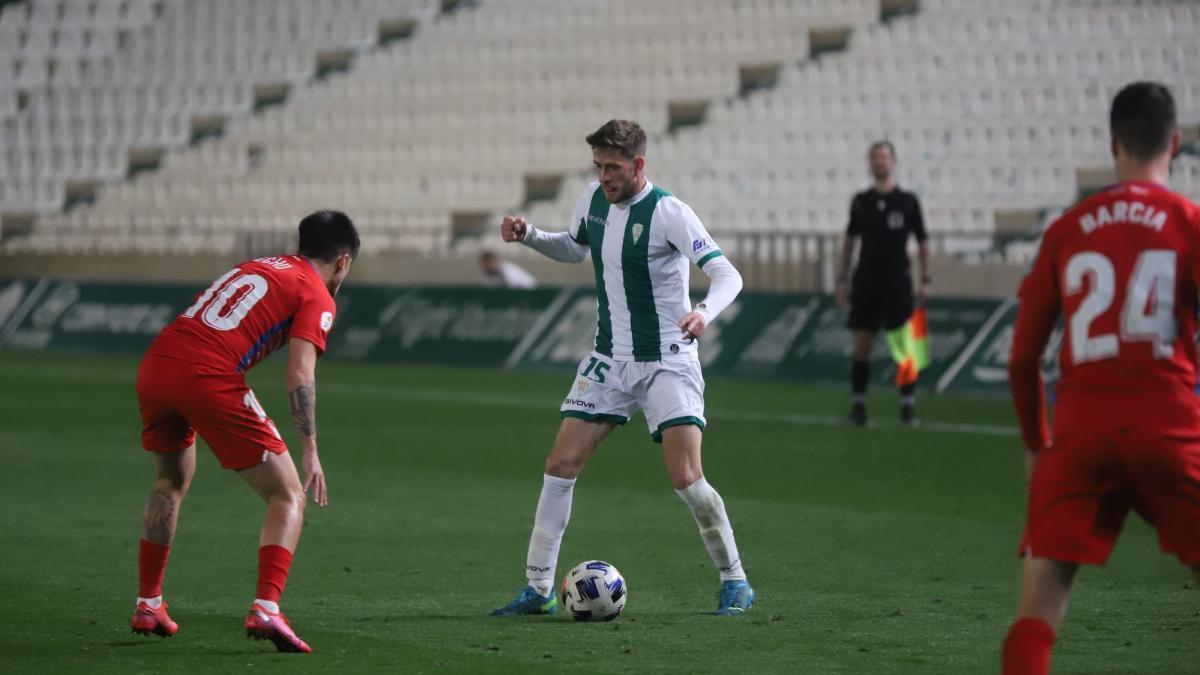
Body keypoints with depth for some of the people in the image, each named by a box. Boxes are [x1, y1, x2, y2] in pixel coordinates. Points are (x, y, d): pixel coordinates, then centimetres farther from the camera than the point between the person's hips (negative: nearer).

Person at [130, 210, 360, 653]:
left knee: (170, 483, 31)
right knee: (288, 498, 5)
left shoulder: (256, 266, 28)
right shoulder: (317, 297, 6)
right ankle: (266, 608, -13)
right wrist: (310, 452, -8)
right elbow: (299, 375, -7)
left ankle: (147, 606, 34)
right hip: (209, 379, -7)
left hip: (154, 365, 7)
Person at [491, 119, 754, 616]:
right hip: (608, 360, 6)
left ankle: (735, 583, 4)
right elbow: (574, 248, 22)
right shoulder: (593, 199, 2)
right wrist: (529, 236, 4)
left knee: (686, 479, -14)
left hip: (666, 362, -6)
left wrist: (705, 312, -45)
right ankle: (538, 589, 7)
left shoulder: (668, 213, -19)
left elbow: (727, 274, -25)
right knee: (560, 466, -1)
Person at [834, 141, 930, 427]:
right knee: (861, 344, 1)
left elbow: (923, 241, 3)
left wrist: (926, 280, -3)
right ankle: (859, 407, 8)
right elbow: (850, 240, 12)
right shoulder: (861, 201, 6)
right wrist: (842, 279, 7)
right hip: (866, 281, 2)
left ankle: (908, 407, 2)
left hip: (897, 282, -2)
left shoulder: (907, 201, 1)